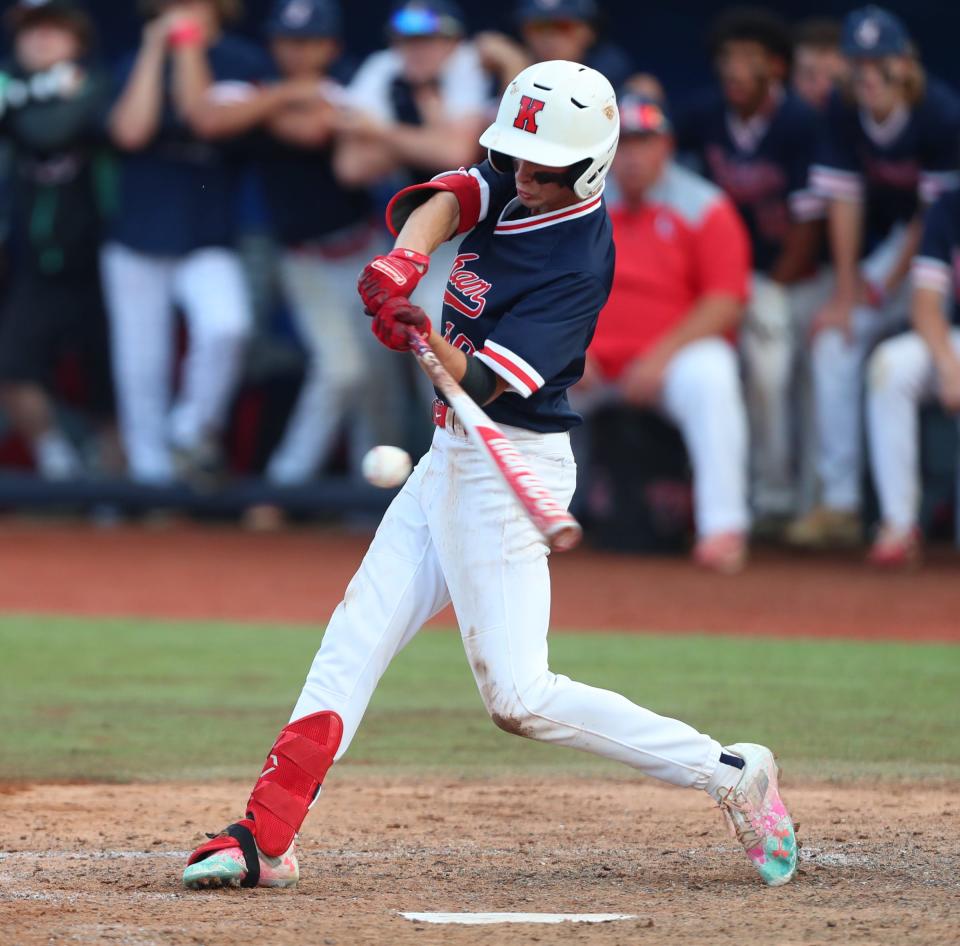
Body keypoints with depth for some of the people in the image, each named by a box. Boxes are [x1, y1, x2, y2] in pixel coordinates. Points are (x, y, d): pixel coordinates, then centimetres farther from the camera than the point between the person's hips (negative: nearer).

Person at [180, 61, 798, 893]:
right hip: (454, 457, 9)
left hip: (508, 470, -9)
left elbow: (486, 383, -24)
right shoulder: (514, 186, 3)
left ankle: (730, 774, -4)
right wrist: (405, 262, -34)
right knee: (355, 637, 5)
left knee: (519, 697, -10)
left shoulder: (580, 259, -19)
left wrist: (430, 341, -43)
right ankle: (267, 838, 6)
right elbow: (443, 201, -14)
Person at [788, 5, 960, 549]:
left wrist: (889, 285, -13)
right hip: (898, 240, 5)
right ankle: (840, 503, -7)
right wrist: (846, 291, -7)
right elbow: (845, 199, -6)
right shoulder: (845, 112, -9)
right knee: (836, 338, -7)